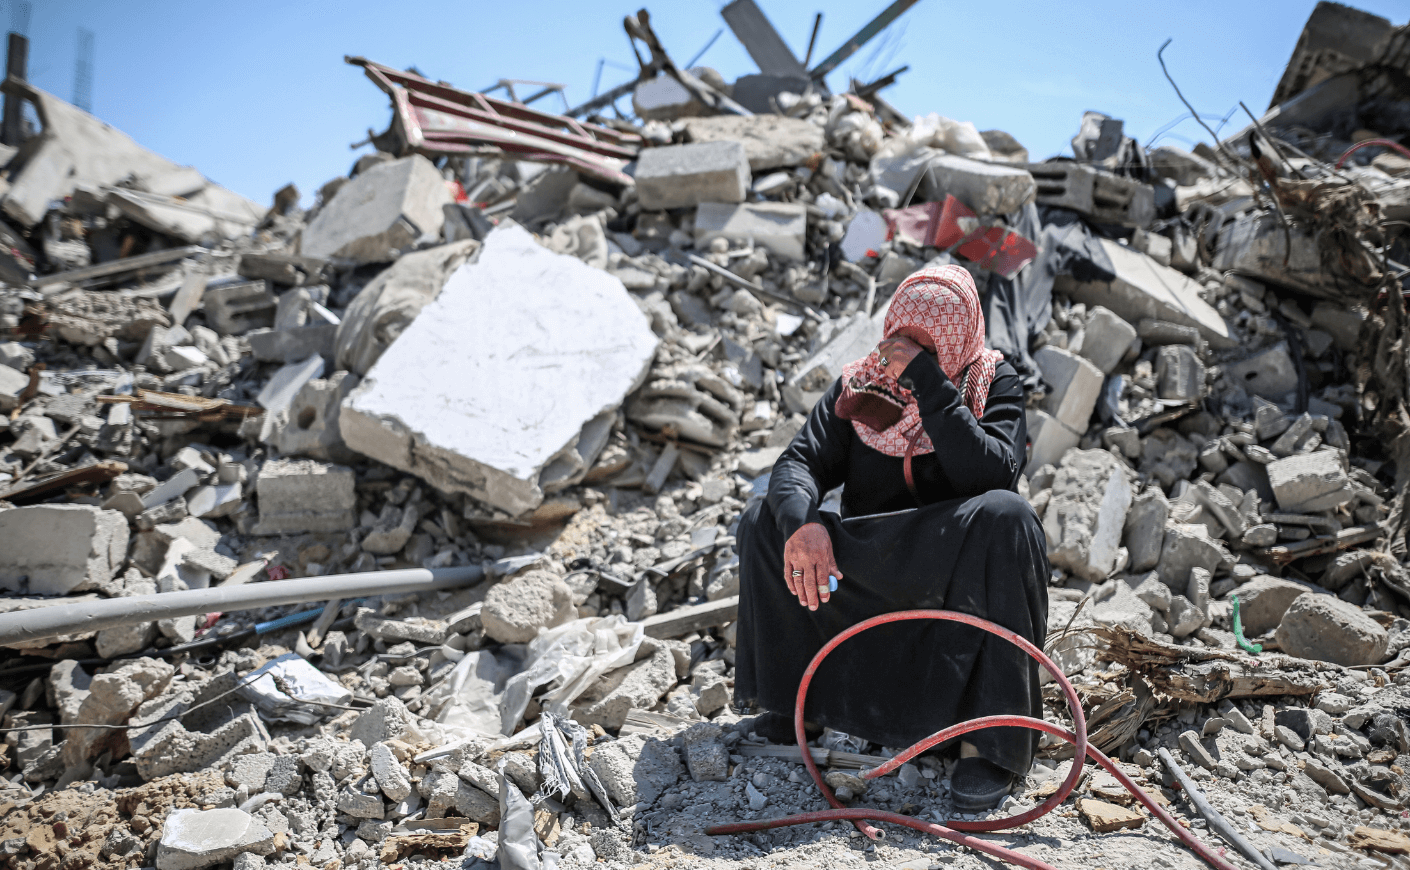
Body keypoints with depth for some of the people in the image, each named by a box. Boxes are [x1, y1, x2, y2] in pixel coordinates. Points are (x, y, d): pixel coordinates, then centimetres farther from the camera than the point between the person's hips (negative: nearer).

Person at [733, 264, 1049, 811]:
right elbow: (799, 462, -10)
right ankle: (799, 699, -5)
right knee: (766, 522, -17)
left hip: (960, 580, -2)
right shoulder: (861, 385, 1)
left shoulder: (994, 383, -5)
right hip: (868, 575, 3)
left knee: (1005, 517, -33)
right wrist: (802, 520, -33)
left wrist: (928, 380, -27)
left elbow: (990, 474, -24)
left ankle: (989, 730, -29)